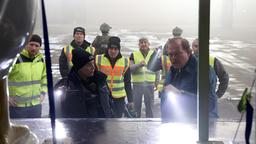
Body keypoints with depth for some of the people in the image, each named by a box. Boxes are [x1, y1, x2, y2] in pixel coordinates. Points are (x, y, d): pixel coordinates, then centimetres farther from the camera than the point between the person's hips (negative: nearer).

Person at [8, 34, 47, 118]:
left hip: (36, 105, 5)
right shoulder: (16, 59, -14)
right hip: (16, 106, -5)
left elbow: (45, 76, 21)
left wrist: (43, 92, 12)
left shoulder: (40, 59, 6)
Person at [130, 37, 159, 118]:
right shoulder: (134, 55, 2)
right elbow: (130, 68, -6)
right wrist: (139, 64, -22)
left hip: (150, 84, 1)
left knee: (149, 104, 8)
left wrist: (157, 81, 10)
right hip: (137, 84, -1)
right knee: (136, 105, 6)